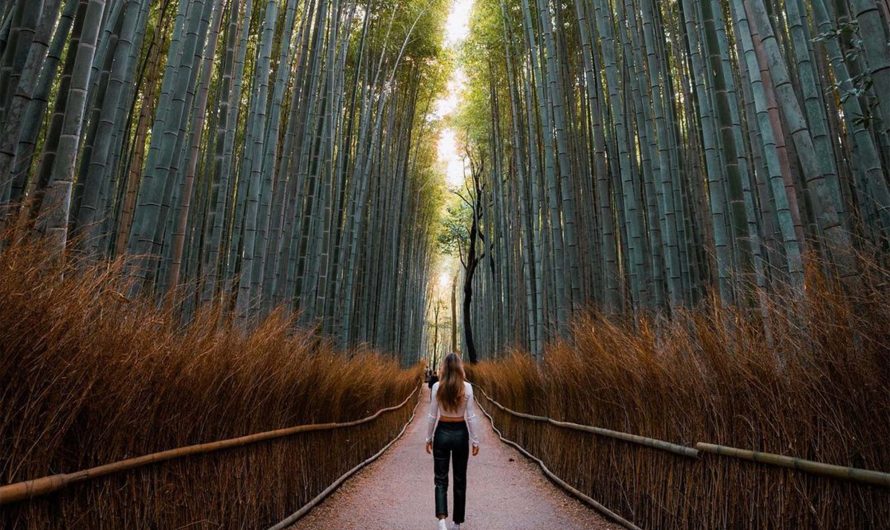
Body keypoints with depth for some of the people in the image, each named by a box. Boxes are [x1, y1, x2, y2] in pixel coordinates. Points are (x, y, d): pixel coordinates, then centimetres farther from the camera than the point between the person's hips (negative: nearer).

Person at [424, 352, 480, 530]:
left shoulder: (437, 387, -9)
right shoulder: (467, 387, -9)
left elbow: (432, 416, -4)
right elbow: (471, 417, -7)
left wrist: (428, 438, 7)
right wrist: (475, 440, 2)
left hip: (442, 433, 0)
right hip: (460, 433, 1)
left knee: (441, 479, 9)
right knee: (460, 479, 14)